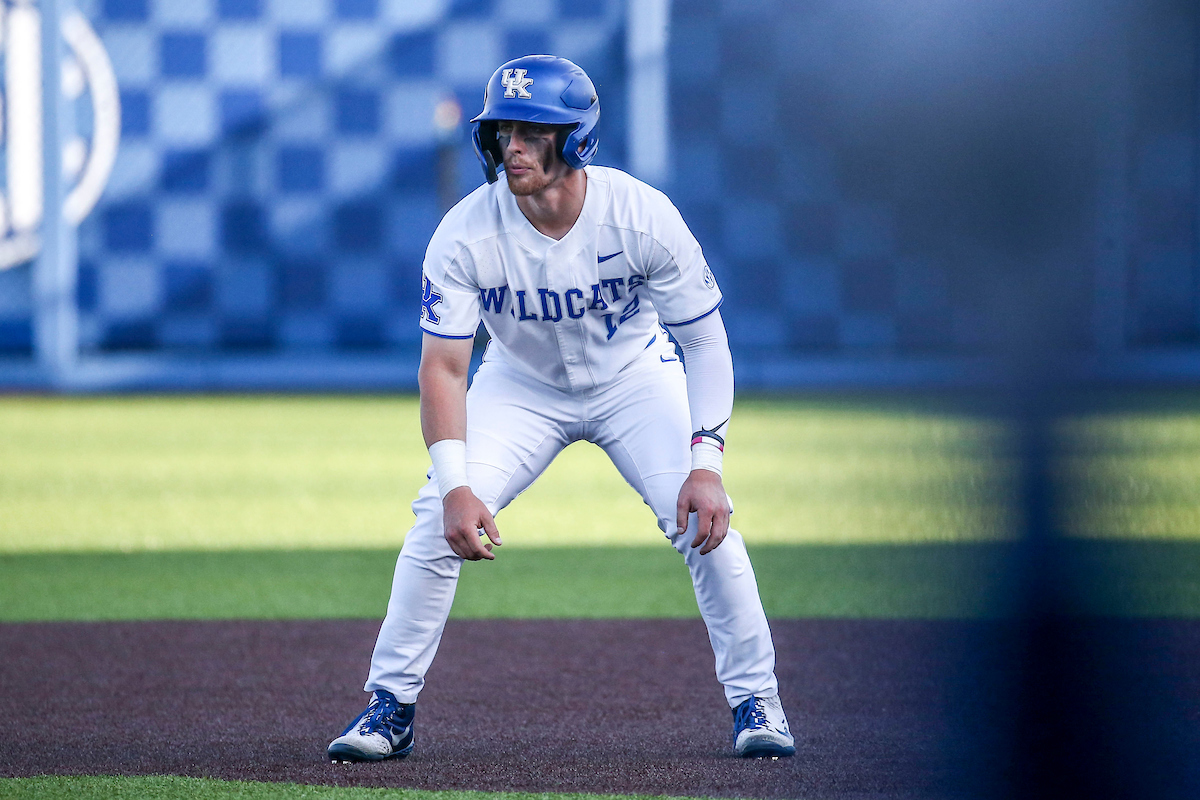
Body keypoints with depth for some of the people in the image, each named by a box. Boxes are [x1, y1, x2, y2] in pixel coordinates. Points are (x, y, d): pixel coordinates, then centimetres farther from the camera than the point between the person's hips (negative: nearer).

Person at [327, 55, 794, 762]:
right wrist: (456, 484, -35)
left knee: (705, 521, -18)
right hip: (523, 383, 1)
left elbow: (706, 340, -20)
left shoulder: (643, 216, -29)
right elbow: (443, 367, -22)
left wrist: (706, 461, -31)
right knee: (439, 520, -17)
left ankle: (756, 698, 1)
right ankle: (392, 707, -2)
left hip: (634, 377, -1)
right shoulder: (466, 233, -27)